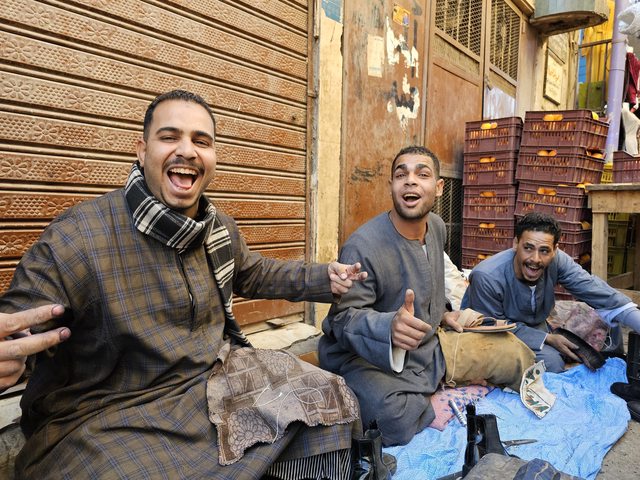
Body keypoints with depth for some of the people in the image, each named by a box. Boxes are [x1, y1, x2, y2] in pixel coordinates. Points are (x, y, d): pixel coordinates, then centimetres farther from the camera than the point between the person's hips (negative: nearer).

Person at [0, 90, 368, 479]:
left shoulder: (221, 228, 3)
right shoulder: (76, 238, -18)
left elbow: (253, 275, 21)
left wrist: (324, 279, 14)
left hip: (218, 381, 6)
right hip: (109, 419, -5)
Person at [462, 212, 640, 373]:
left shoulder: (557, 260, -17)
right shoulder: (486, 277, -32)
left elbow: (595, 290, -21)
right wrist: (547, 339, -26)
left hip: (535, 325, 7)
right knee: (550, 361, -27)